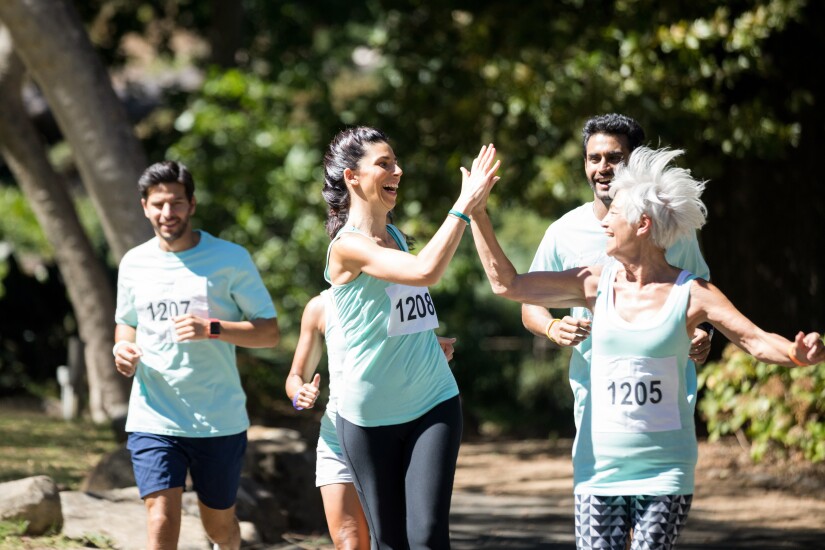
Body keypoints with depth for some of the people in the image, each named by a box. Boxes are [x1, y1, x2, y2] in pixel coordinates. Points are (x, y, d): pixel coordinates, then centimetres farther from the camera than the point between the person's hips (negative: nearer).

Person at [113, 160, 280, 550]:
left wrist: (212, 329, -21)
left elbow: (269, 332, -4)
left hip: (220, 420, -1)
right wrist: (122, 348, -1)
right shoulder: (134, 264, 6)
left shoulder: (230, 259, -5)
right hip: (154, 419, 1)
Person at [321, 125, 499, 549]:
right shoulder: (347, 245, -14)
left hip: (434, 404, 5)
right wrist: (465, 203, -24)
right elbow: (425, 271, -29)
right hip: (371, 415, -5)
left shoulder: (395, 235, 10)